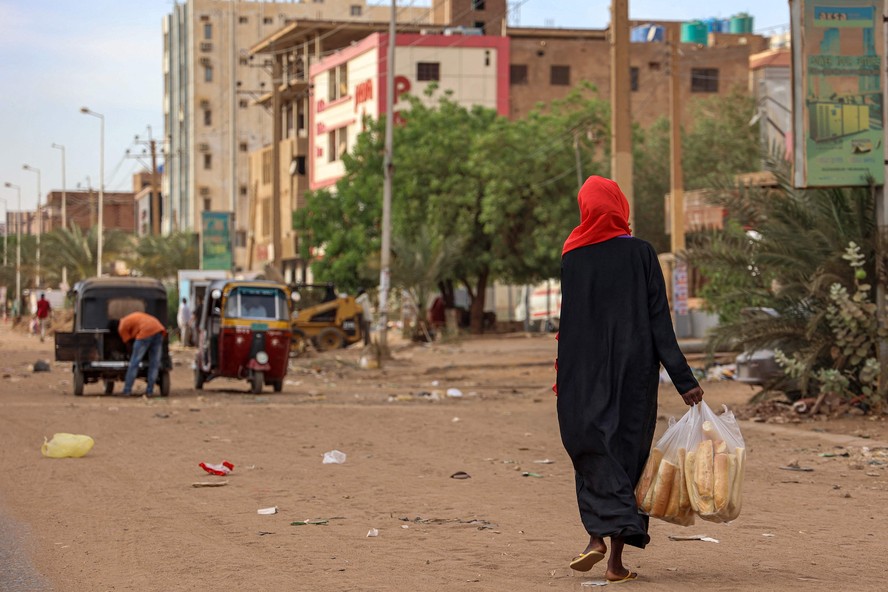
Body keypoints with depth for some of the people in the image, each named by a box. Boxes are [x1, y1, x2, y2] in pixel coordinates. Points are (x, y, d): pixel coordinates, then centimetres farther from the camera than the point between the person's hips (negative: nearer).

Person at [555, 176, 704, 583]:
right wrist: (683, 379, -7)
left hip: (587, 371, 0)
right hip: (635, 368, 0)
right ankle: (617, 560, 5)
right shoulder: (641, 253, -4)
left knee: (589, 447, 11)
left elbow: (568, 324, -1)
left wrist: (563, 377, 9)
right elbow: (659, 320, -8)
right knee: (629, 453, 8)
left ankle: (598, 534, -11)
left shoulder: (573, 259, -3)